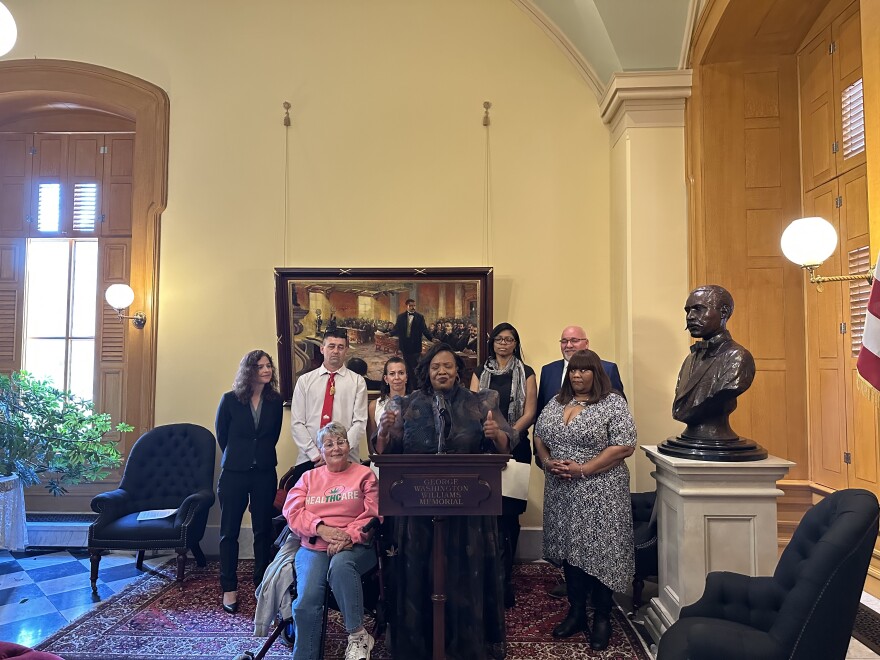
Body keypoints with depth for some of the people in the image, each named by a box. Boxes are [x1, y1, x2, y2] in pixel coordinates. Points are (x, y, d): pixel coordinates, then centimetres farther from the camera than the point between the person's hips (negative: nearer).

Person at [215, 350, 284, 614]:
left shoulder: (275, 401, 0)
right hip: (234, 472, -1)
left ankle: (262, 584, 20)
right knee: (229, 531, 5)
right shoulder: (230, 400, -5)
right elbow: (221, 435, 7)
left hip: (264, 473, 1)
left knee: (263, 530, 7)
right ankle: (229, 589, 16)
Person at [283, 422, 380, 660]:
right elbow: (293, 511, 5)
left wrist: (349, 537, -17)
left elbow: (373, 515, 0)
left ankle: (358, 636, -24)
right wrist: (321, 528, -13)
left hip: (354, 547, -2)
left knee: (340, 564, -38)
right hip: (314, 547, 2)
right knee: (306, 601, -25)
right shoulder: (309, 477, 18)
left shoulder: (364, 474, 10)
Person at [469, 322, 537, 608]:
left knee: (509, 512, -1)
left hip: (515, 447, -1)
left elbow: (529, 412, 0)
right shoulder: (480, 372, 13)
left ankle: (504, 578, 11)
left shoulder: (526, 373, 7)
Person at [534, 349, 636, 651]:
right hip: (562, 491, 5)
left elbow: (623, 446, -14)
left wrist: (583, 470, -18)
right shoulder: (556, 402, 9)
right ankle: (576, 612, 27)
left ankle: (602, 619, 19)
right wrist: (547, 462, -6)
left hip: (599, 492, -5)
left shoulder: (613, 403, -8)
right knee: (569, 548, 12)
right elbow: (539, 437, 14)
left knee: (598, 552, 2)